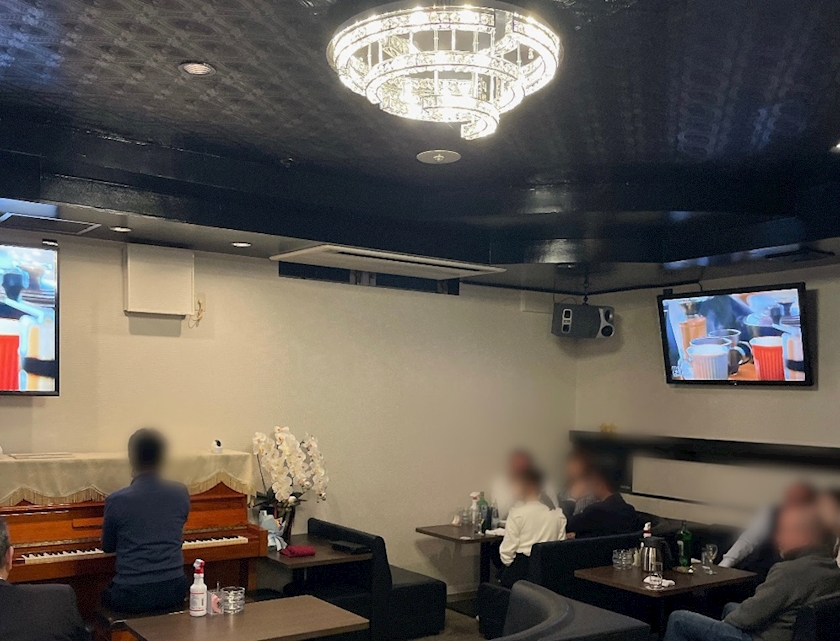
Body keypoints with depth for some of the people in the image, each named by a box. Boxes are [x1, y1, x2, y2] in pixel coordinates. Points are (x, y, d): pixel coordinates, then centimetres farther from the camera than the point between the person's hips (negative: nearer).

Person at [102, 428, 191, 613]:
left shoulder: (116, 501, -10)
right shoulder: (181, 494, -3)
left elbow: (108, 547, 6)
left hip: (132, 597, -2)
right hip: (173, 592, 2)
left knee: (106, 596, 30)